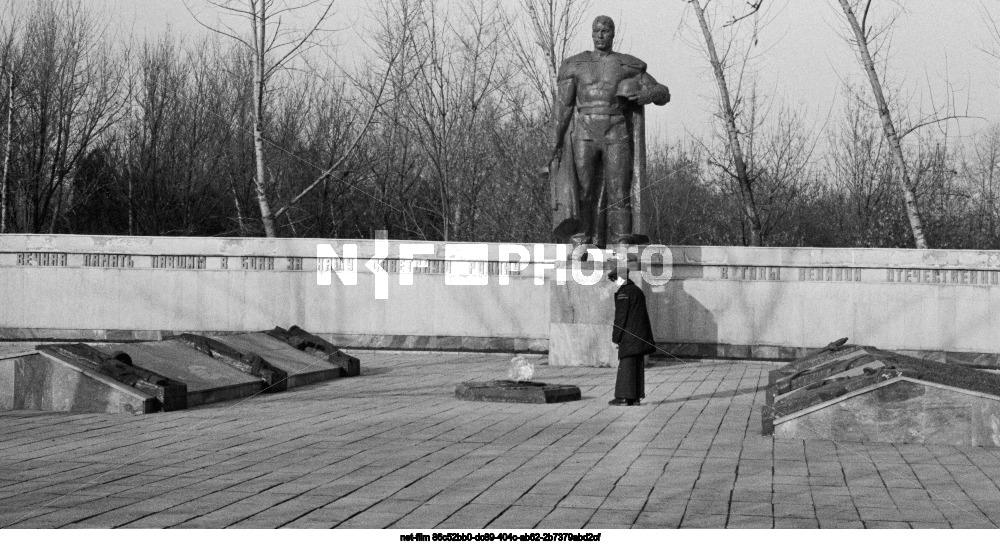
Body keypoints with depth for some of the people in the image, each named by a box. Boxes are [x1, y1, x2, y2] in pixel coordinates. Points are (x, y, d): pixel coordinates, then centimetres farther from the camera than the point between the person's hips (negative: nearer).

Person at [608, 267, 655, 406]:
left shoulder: (623, 294, -11)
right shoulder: (638, 291, 16)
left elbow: (620, 317, -13)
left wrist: (616, 337, -9)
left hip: (629, 336, -8)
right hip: (641, 336, 8)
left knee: (626, 365, -7)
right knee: (638, 367, 9)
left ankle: (623, 396, -8)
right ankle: (636, 397, 10)